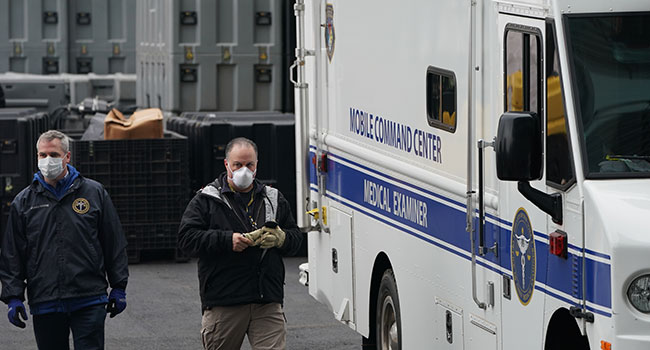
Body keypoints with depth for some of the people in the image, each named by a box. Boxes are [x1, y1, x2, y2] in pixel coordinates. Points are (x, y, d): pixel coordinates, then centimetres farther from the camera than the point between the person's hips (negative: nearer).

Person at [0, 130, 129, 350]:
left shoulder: (94, 193, 6)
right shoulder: (24, 202, 9)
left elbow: (115, 244, 8)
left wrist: (118, 288, 5)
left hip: (89, 301, -2)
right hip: (44, 304, 2)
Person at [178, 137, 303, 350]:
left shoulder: (274, 200, 15)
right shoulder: (206, 200, 4)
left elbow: (296, 239, 18)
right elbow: (186, 238, -5)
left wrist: (281, 238, -6)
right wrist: (227, 240, -16)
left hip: (267, 301, 2)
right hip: (223, 304, -2)